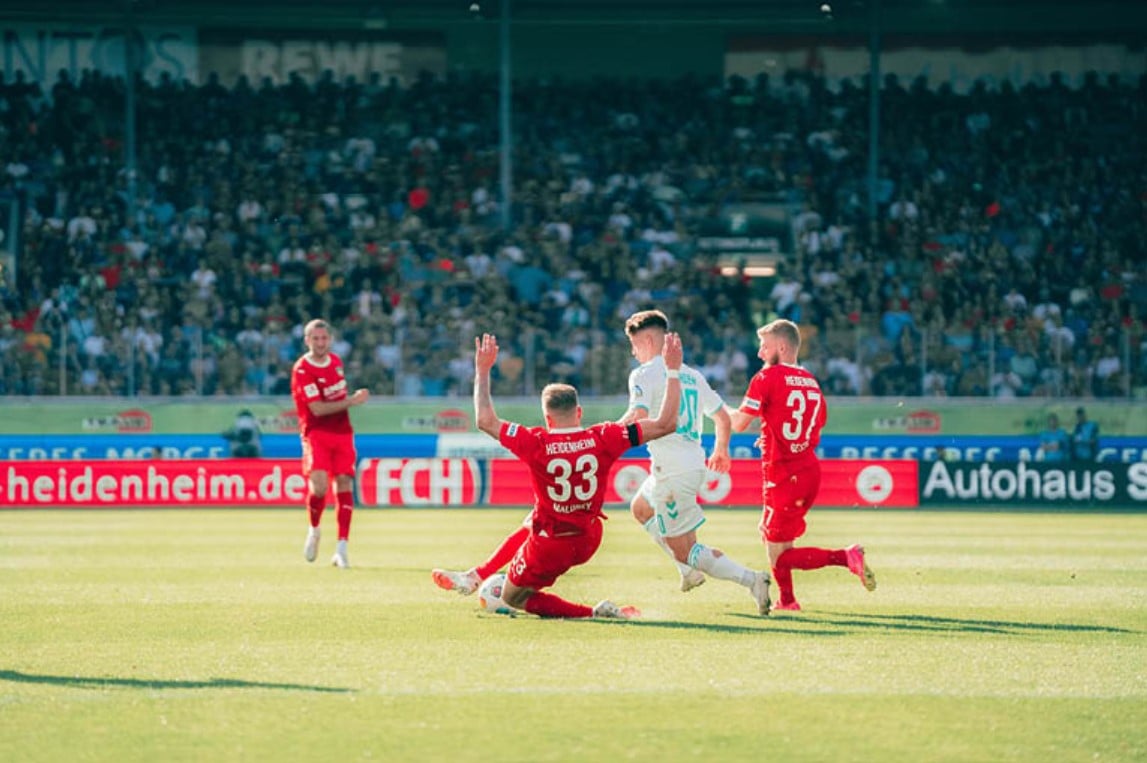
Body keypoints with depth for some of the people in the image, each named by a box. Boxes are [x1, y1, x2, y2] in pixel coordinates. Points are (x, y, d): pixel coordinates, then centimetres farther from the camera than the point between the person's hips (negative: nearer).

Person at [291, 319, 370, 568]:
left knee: (344, 484, -5)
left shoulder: (336, 361, 11)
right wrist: (351, 401, -17)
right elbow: (317, 409, -18)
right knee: (319, 486, -22)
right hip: (316, 433, -5)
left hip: (342, 433, 6)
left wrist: (354, 399, 10)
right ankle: (314, 530, 9)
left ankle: (341, 550, -3)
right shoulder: (302, 370, -12)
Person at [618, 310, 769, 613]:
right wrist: (721, 450, 36)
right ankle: (689, 569, 25)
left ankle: (751, 579, -18)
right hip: (696, 465, 9)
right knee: (640, 508, 32)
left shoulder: (645, 374, -8)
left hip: (672, 471, -9)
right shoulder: (692, 375, 14)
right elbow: (722, 416, 19)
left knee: (685, 551, -3)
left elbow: (638, 417, -24)